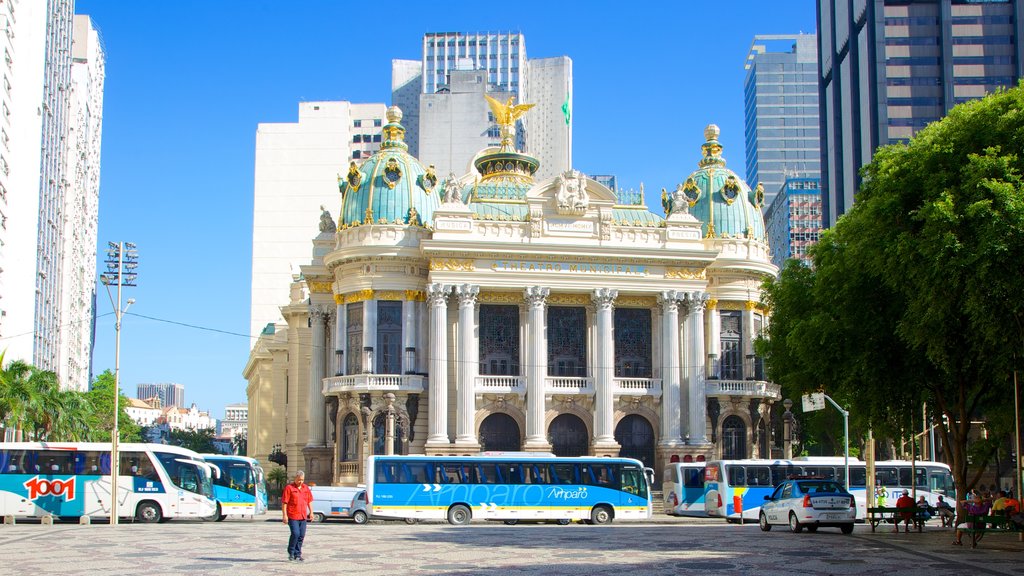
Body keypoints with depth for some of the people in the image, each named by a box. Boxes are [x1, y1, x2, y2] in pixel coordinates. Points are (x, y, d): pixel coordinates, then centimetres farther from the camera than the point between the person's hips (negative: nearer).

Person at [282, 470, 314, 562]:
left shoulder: (306, 488, 13)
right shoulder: (289, 488, -5)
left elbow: (309, 501, 20)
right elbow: (284, 502, -8)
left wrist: (311, 512, 12)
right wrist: (285, 515, -13)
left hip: (303, 516, 6)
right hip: (292, 516, -6)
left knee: (301, 536, 5)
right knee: (295, 534, -14)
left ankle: (298, 554, 14)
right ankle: (291, 552, 3)